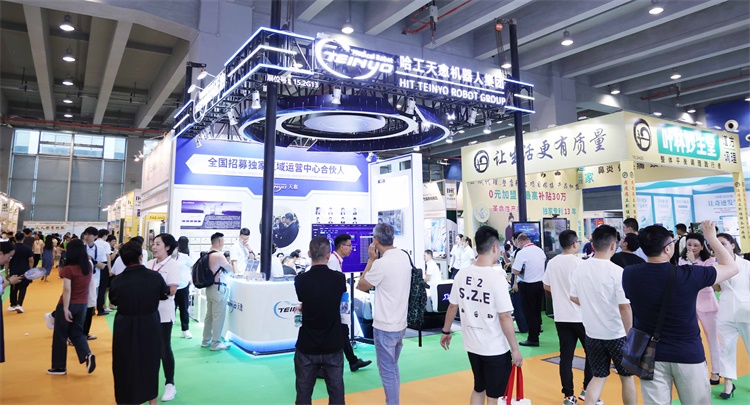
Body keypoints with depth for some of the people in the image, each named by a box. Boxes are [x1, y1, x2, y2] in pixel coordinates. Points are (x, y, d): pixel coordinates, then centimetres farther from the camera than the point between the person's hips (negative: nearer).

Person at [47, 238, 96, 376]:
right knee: (77, 332, 17)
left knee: (60, 335, 10)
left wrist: (65, 308, -20)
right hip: (83, 304, 6)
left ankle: (59, 367, 19)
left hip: (69, 305, -5)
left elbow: (67, 290, -21)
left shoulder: (68, 269, -18)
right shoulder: (89, 266, -2)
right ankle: (87, 355, -6)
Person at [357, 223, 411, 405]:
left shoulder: (381, 263, -22)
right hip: (400, 323, 8)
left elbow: (362, 285, -7)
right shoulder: (404, 257, 2)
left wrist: (371, 259, -5)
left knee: (387, 372, 5)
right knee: (393, 368, 22)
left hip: (385, 326, -8)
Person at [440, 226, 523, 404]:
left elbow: (453, 306, 5)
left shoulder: (462, 274, -4)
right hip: (495, 348, -5)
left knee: (478, 389, 24)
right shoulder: (497, 278, -20)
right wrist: (515, 349, -10)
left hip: (472, 345, 5)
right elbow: (505, 318, -19)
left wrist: (446, 331, 19)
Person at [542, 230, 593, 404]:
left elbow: (547, 286, 12)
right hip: (580, 316, -4)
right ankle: (587, 389, 18)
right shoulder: (579, 262, -13)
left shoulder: (552, 263, 3)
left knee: (566, 355, 7)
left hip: (561, 316, 4)